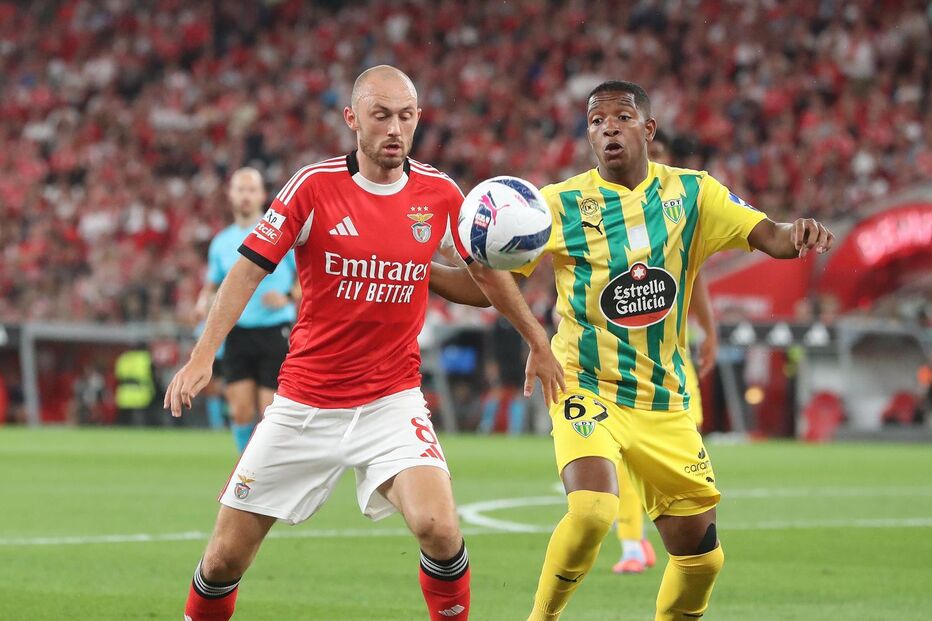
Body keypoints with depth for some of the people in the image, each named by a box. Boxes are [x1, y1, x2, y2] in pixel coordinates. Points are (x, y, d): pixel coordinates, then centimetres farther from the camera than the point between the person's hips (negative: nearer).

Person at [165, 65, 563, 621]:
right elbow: (250, 269, -8)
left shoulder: (439, 194, -2)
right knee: (226, 558, 2)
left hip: (393, 402, 1)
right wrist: (203, 356, -18)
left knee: (438, 527, -25)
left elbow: (487, 272, 16)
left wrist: (538, 342, 21)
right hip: (304, 403, 0)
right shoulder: (315, 186, -9)